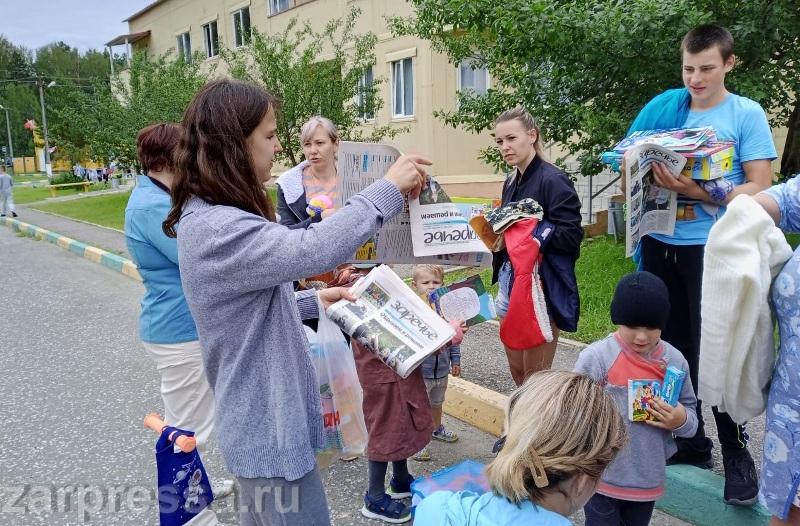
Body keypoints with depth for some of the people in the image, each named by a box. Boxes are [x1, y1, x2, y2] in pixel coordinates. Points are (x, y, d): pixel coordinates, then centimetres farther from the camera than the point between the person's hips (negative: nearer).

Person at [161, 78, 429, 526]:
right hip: (269, 430, -10)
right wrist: (388, 189, -30)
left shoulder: (211, 218, 7)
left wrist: (315, 301, 6)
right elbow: (311, 250, -39)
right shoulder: (214, 229, -26)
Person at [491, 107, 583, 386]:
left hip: (542, 286, -8)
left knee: (535, 377, 2)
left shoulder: (553, 180, -12)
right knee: (517, 370, 17)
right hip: (510, 281, 8)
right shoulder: (512, 182, 12)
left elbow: (571, 235, -17)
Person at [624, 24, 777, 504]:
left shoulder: (747, 114, -2)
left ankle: (737, 451, 19)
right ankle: (691, 441, 27)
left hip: (711, 247, -4)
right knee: (671, 346, 11)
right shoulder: (663, 108, 8)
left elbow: (760, 189, -8)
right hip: (661, 244, 4)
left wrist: (697, 192, -23)